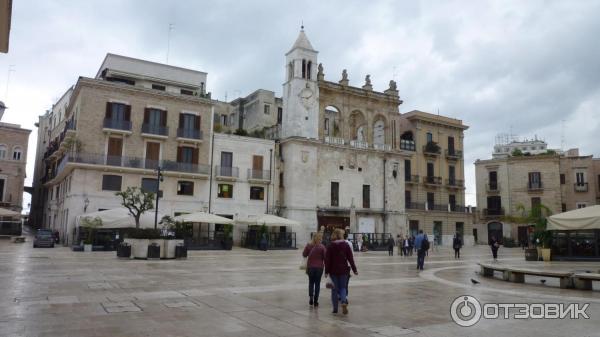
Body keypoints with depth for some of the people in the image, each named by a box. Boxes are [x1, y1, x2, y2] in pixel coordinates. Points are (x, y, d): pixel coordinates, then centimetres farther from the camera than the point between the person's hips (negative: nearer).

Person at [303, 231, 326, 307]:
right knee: (317, 283, 8)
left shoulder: (309, 245, -4)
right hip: (319, 267, -1)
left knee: (311, 282, 16)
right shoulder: (322, 247, -9)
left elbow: (304, 254, 4)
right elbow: (325, 258, -7)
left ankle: (311, 297, -1)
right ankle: (315, 301, 8)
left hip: (310, 267, 2)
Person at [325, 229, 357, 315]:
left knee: (335, 288, 10)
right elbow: (350, 258, -2)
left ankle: (335, 308, 12)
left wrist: (326, 271, -2)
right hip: (343, 270, 0)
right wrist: (354, 269, 4)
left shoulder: (330, 246, -4)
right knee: (343, 287, 13)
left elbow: (327, 259, -6)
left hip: (333, 270, 0)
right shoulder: (345, 245, -2)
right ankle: (343, 302, -15)